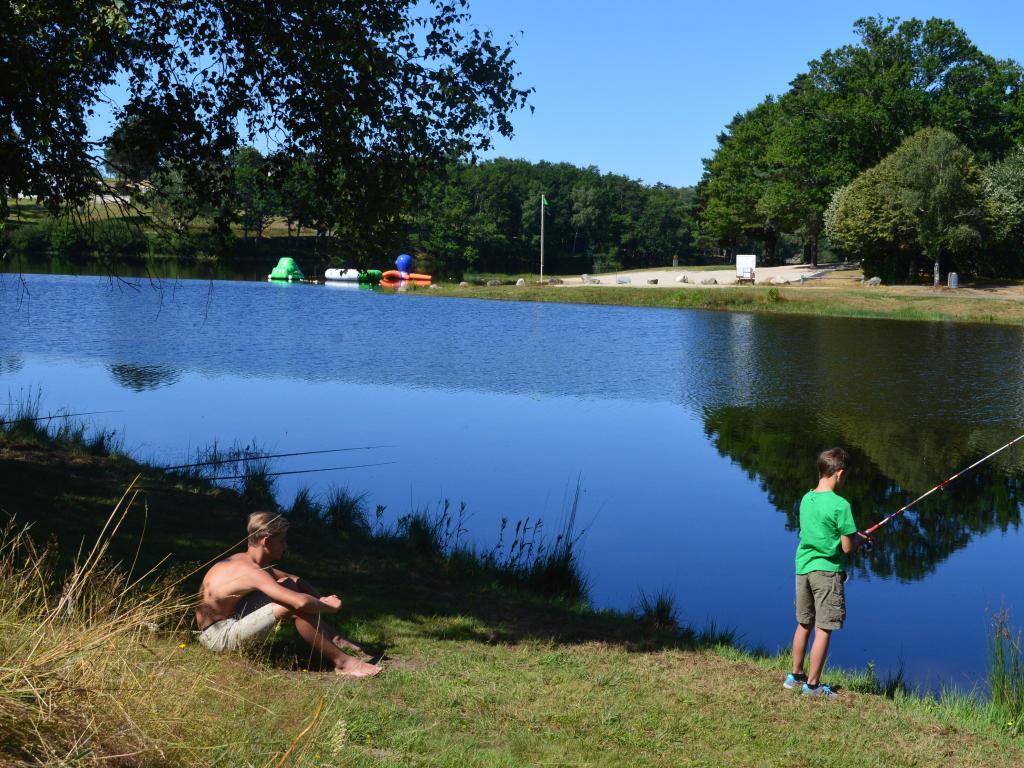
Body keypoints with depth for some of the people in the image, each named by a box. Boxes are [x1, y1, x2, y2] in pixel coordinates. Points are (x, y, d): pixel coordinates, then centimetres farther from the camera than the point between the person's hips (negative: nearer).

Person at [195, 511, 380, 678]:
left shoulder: (247, 560, 6)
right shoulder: (252, 572, -26)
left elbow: (295, 579, 18)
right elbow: (301, 602, -35)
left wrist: (322, 599, 4)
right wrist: (329, 607, -15)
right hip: (218, 636, -10)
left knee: (289, 584, 11)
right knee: (295, 607, -22)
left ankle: (334, 639, 12)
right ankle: (341, 662, -13)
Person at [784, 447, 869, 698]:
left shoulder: (806, 499, 4)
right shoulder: (840, 505, -17)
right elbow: (847, 548, -14)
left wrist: (852, 535, 15)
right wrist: (859, 540, 7)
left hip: (803, 568, 7)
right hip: (827, 571, -7)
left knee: (804, 624, 19)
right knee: (823, 630, 2)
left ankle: (796, 675, 29)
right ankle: (812, 684, 7)